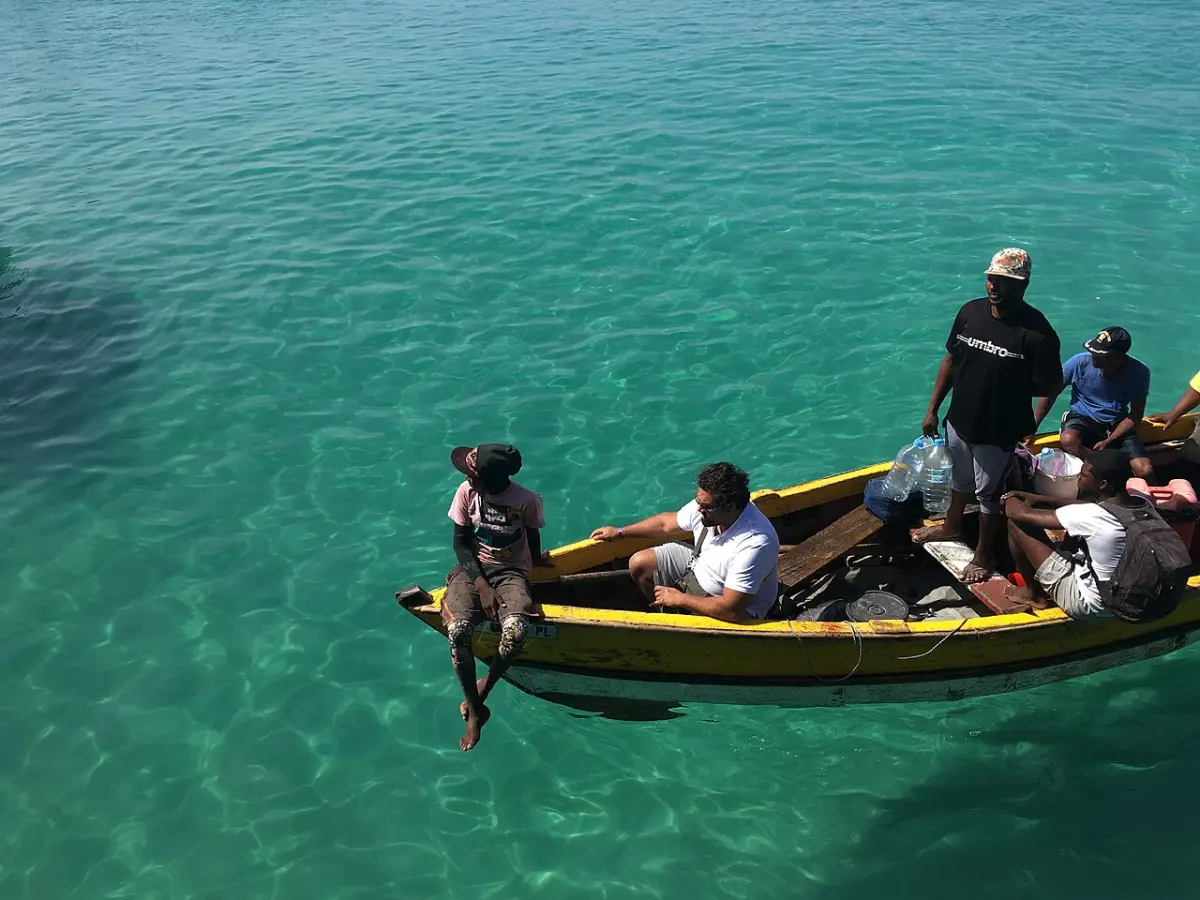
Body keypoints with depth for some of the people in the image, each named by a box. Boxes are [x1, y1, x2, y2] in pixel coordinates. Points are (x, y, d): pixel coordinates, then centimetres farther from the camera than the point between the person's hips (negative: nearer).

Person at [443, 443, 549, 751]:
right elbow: (461, 542, -4)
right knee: (458, 631, -29)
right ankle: (475, 711, -8)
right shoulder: (466, 493, -10)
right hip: (472, 569, 2)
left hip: (511, 572, -1)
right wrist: (481, 585, -13)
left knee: (515, 632, -33)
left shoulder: (526, 500, -15)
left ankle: (482, 689, -2)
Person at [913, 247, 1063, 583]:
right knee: (960, 480, 28)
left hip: (999, 431, -5)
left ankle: (984, 554, 36)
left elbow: (1052, 385, -14)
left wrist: (1011, 387, -21)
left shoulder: (1037, 332, -24)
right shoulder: (970, 311, -7)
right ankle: (952, 527, 54)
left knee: (989, 493, 14)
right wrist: (933, 408, 6)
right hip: (959, 420, 5)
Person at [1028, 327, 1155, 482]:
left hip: (1118, 424, 1)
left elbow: (1135, 415, -4)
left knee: (1146, 471, -20)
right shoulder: (1080, 362, -18)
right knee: (1068, 440, -37)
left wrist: (1108, 442, -18)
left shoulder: (1139, 372, -13)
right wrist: (1032, 429, -16)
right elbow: (1050, 395, -8)